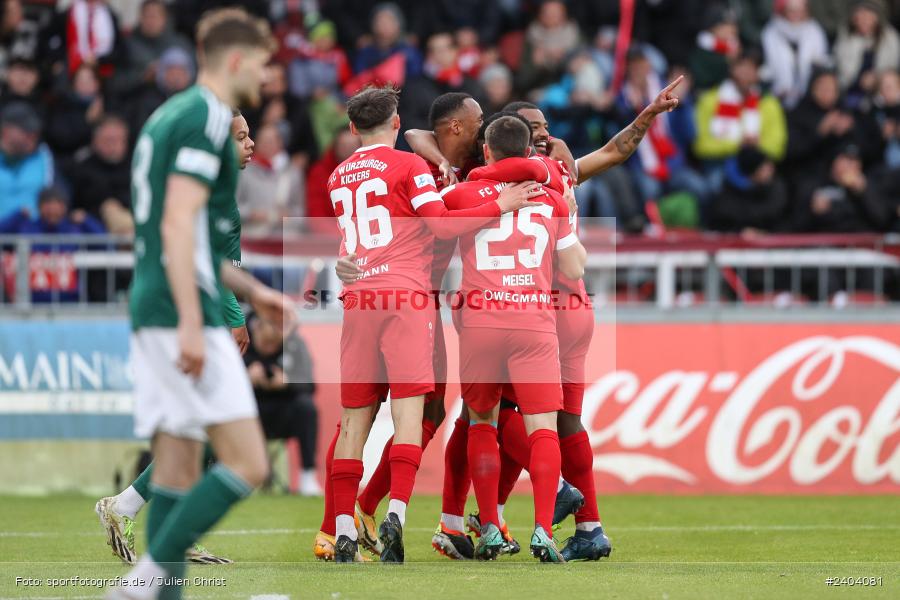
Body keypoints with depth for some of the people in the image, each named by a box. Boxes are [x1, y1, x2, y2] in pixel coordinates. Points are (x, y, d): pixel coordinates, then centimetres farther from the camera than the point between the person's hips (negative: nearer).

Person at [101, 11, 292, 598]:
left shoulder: (172, 115, 21)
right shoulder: (206, 119, -10)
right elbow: (177, 224, -19)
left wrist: (253, 291, 31)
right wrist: (191, 323, -24)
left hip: (153, 312, 10)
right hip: (181, 314, -10)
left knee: (177, 470, 8)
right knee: (247, 463, -12)